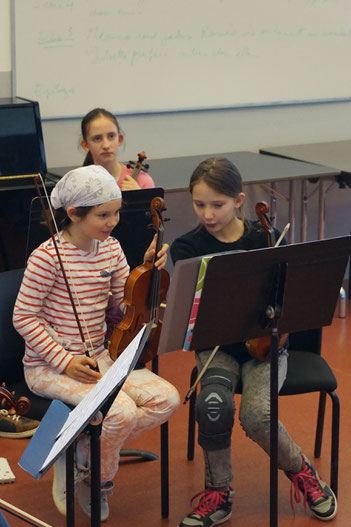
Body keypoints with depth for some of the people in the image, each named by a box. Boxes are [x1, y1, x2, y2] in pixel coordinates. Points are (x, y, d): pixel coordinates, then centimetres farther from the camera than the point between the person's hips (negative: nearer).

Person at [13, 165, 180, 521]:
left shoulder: (111, 250, 4)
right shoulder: (48, 257, -16)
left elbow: (129, 305, 6)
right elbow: (24, 317, -13)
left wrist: (150, 270, -10)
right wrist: (64, 361, -19)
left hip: (97, 358, 7)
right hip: (48, 368, -7)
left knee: (166, 399, -14)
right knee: (122, 410, -29)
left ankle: (86, 449, 2)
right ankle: (96, 477, 2)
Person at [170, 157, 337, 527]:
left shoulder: (265, 240, -3)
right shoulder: (187, 247, -2)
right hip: (217, 346, 1)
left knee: (256, 414, -27)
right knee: (214, 403, -30)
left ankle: (301, 471, 6)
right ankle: (218, 494, -6)